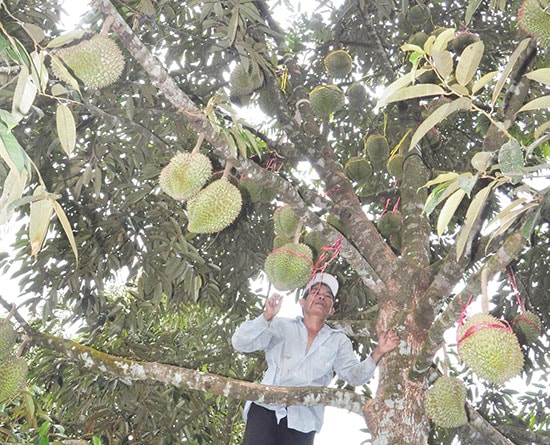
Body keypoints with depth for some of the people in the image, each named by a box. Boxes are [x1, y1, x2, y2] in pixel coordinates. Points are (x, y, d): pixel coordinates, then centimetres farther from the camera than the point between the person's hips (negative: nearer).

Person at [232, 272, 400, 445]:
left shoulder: (338, 341, 13)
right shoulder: (282, 326, 9)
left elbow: (354, 375, 0)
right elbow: (240, 343, 1)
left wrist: (377, 353, -17)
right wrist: (267, 316, -15)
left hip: (302, 421, 1)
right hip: (267, 408, -1)